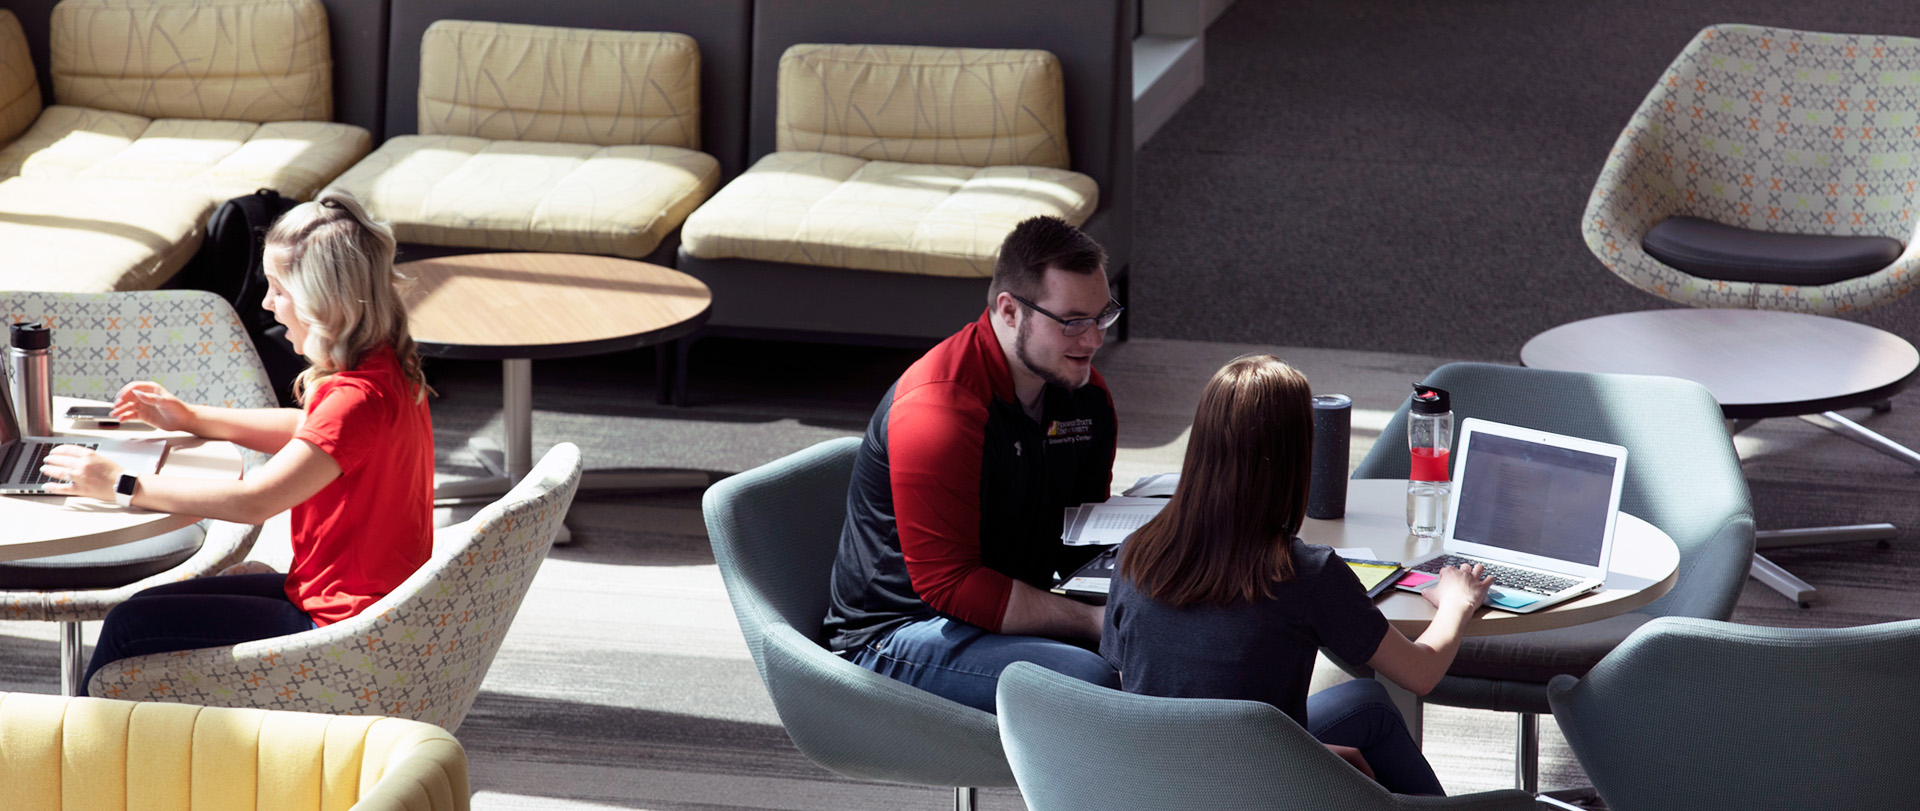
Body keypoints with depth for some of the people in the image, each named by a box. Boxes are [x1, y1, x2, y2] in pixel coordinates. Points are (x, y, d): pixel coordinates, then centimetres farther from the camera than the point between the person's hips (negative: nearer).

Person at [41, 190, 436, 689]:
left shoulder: (359, 399, -27)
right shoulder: (382, 366, 4)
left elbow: (253, 502, -29)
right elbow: (308, 433, 23)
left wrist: (121, 486, -22)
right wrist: (191, 419, 17)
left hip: (345, 627, -10)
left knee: (131, 627, -6)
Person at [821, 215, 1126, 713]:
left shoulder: (1084, 392, 6)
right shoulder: (938, 409, -21)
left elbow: (1082, 541, 17)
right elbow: (949, 585, -23)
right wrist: (1093, 621, -25)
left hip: (1013, 611, 8)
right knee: (1092, 681, -32)